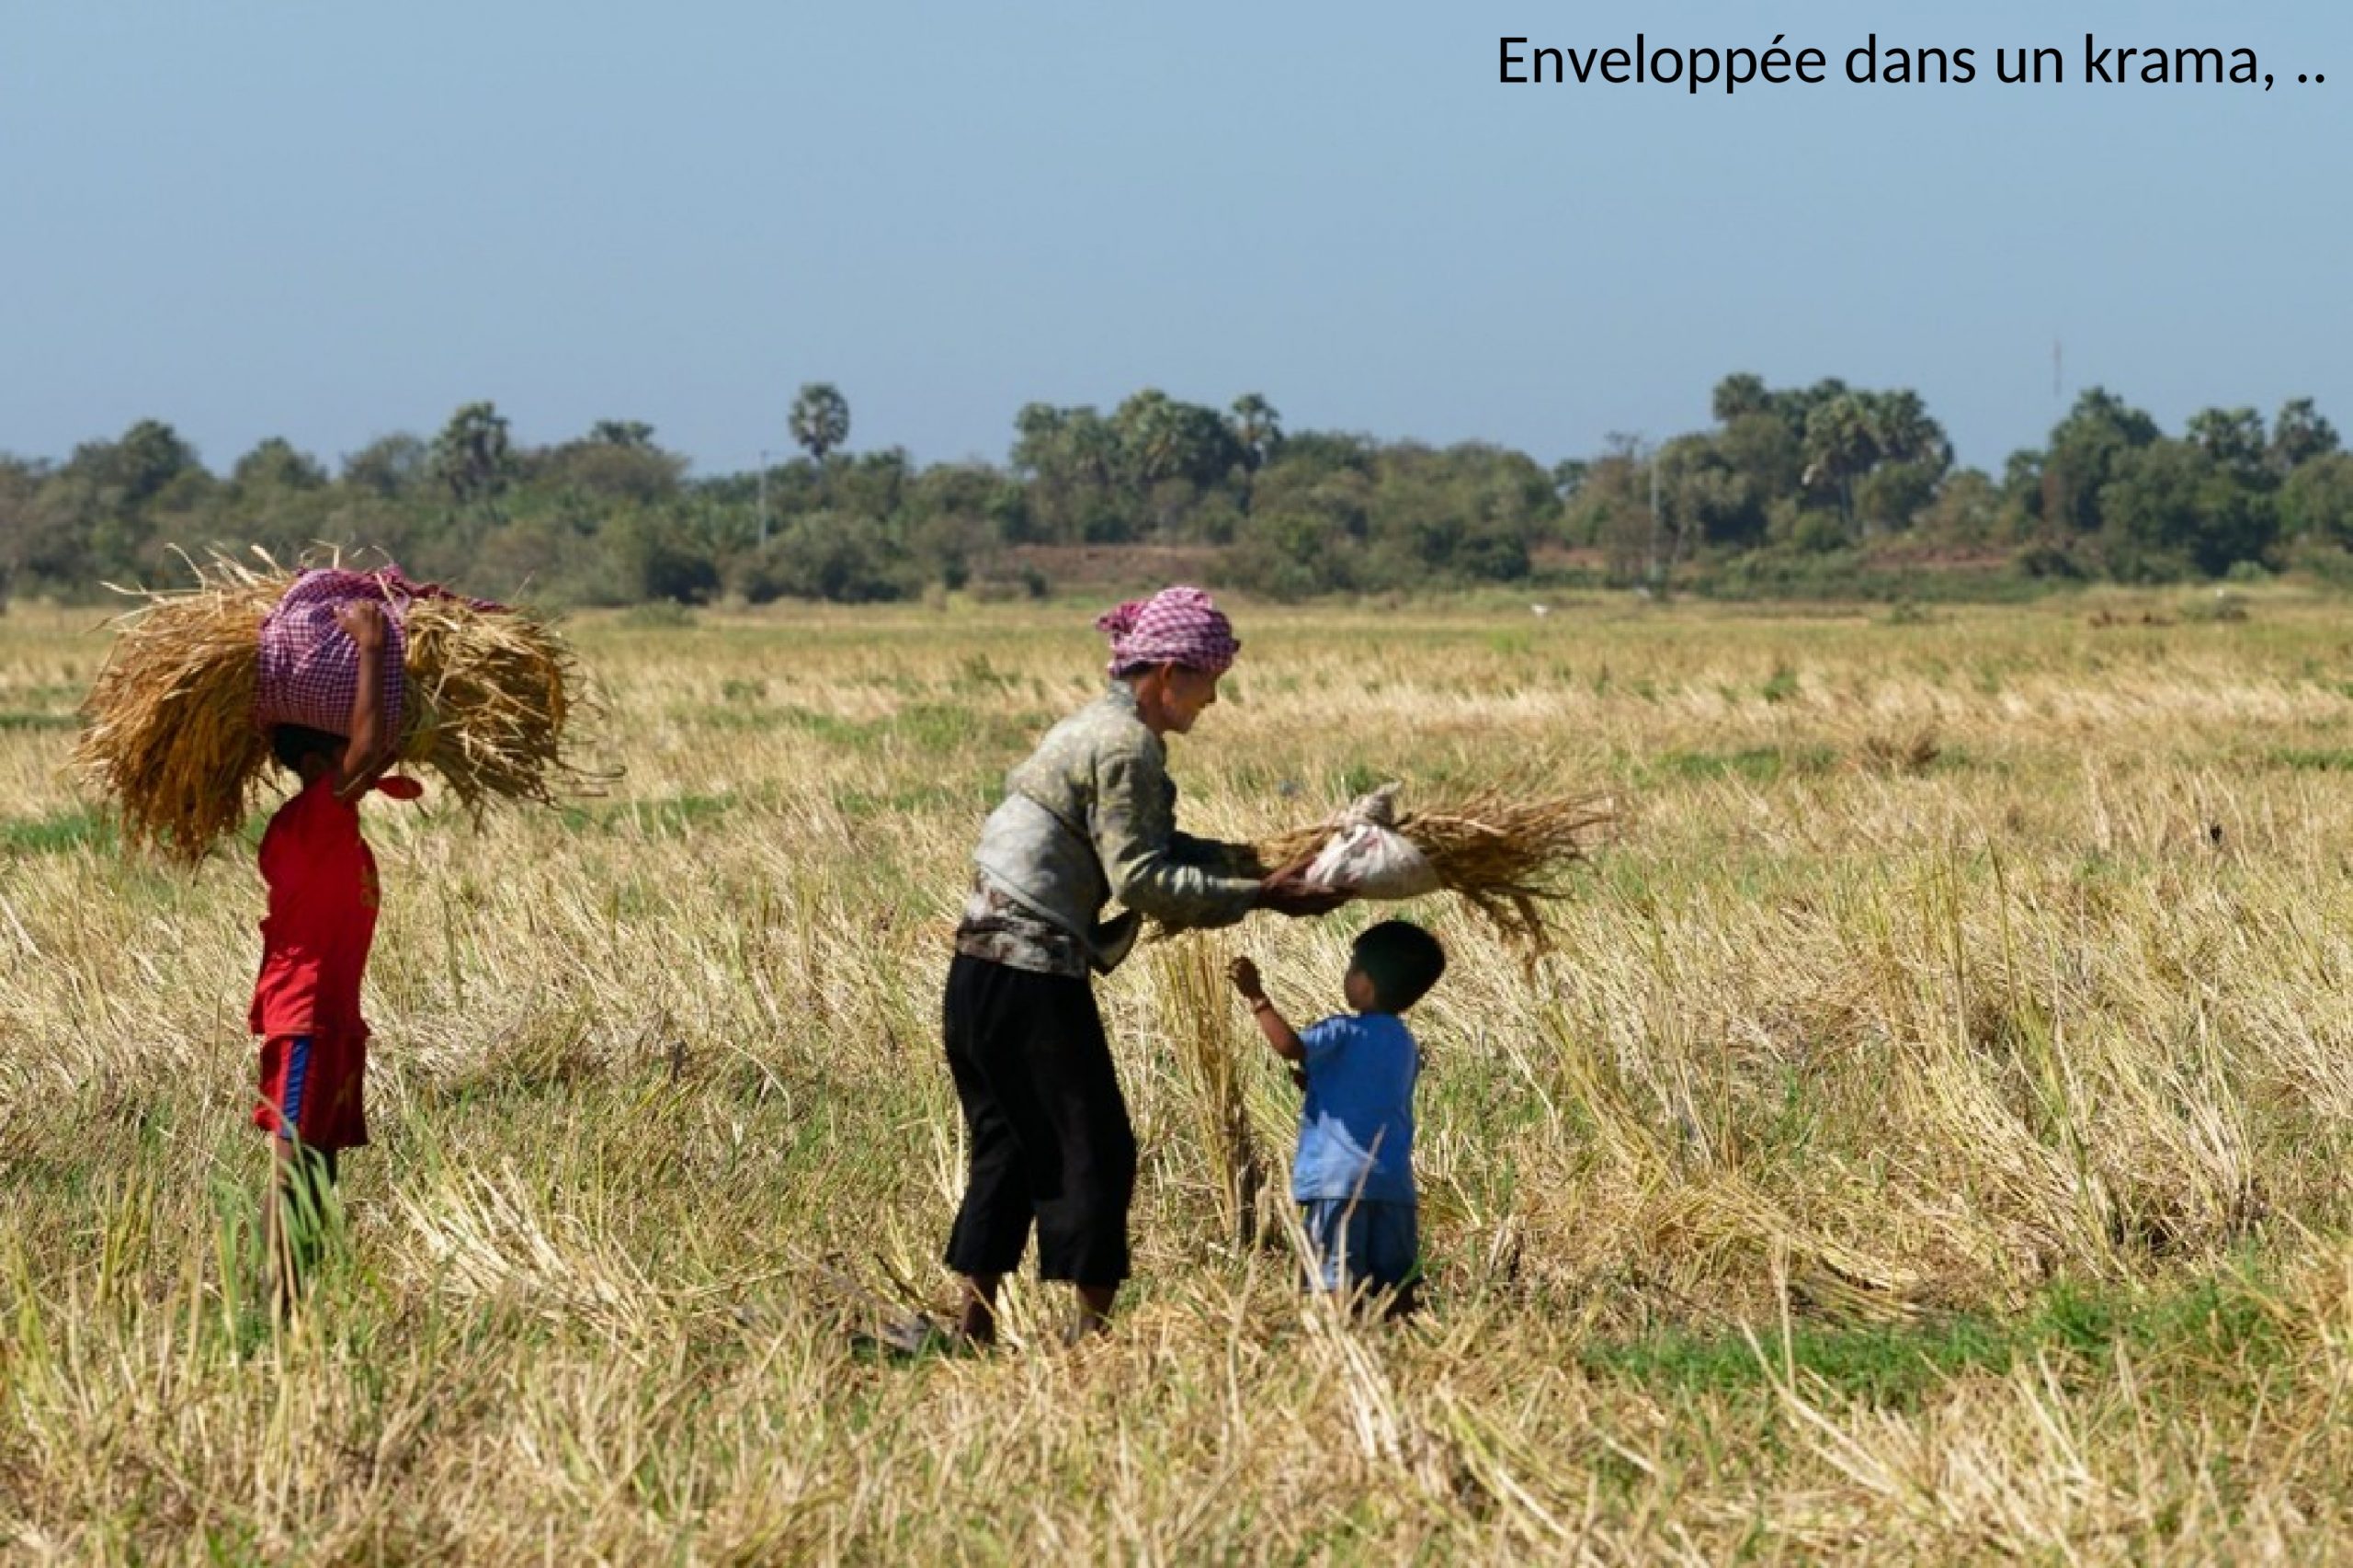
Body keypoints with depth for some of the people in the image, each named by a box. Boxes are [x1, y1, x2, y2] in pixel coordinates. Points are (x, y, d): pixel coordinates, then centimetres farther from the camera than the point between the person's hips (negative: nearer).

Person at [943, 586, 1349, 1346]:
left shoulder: (1094, 727, 17)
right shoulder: (1126, 747, -14)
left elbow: (1156, 848, 18)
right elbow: (1140, 879, -18)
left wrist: (1264, 861, 11)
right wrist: (1257, 896, -16)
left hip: (981, 971, 10)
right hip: (1035, 978, -10)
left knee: (1008, 1148, 15)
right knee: (1094, 1148, -1)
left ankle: (975, 1327, 18)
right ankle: (1092, 1329, 3)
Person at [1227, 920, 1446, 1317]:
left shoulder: (1346, 1033, -9)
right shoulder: (1405, 1044, 14)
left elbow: (1291, 1046, -25)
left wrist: (1256, 996, -19)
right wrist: (1318, 1075, 27)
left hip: (1339, 1179, -7)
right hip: (1393, 1180, 7)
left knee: (1340, 1280, -8)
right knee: (1397, 1280, 6)